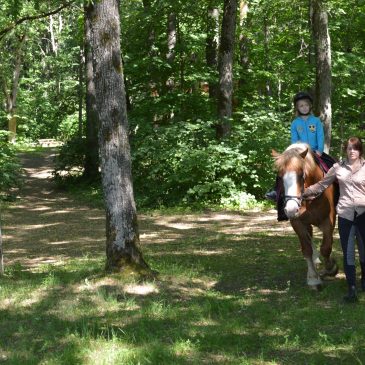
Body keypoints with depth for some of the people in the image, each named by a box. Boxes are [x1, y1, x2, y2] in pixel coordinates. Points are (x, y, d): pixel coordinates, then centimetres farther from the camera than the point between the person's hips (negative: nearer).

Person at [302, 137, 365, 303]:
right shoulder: (338, 168, 5)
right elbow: (322, 185, 11)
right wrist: (304, 192, 7)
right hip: (345, 213, 1)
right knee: (348, 252, 0)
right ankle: (352, 290, 2)